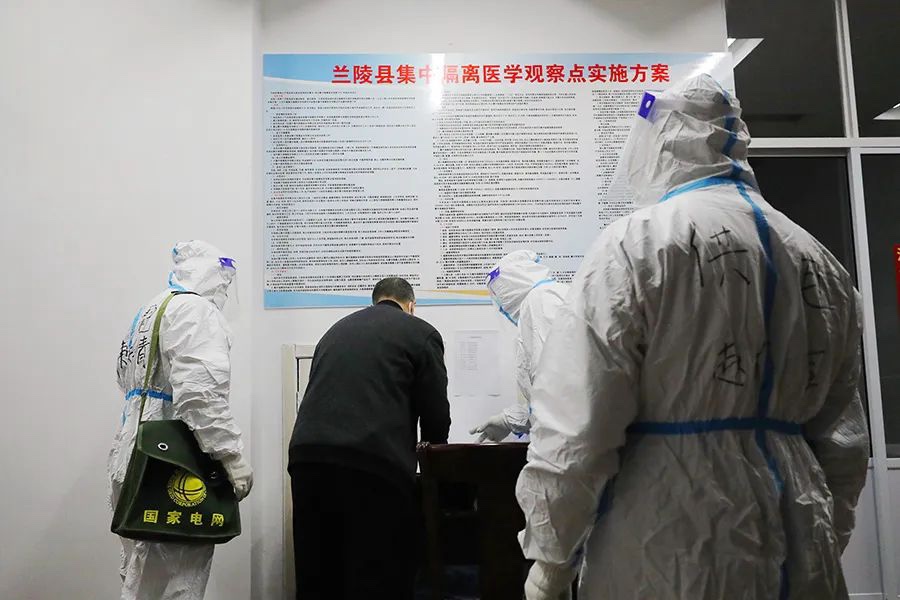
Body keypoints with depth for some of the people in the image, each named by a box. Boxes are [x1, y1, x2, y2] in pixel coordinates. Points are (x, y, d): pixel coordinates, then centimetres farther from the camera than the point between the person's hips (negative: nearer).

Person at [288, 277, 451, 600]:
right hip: (375, 463, -5)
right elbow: (435, 408, 9)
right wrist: (434, 446, 30)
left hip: (308, 455, 5)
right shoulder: (421, 332, 11)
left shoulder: (336, 329, 25)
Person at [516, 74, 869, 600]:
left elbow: (579, 418, -14)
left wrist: (550, 554, -4)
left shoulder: (637, 243, -11)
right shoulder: (819, 260, 8)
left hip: (673, 549, -5)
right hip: (796, 545, 6)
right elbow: (842, 432, 14)